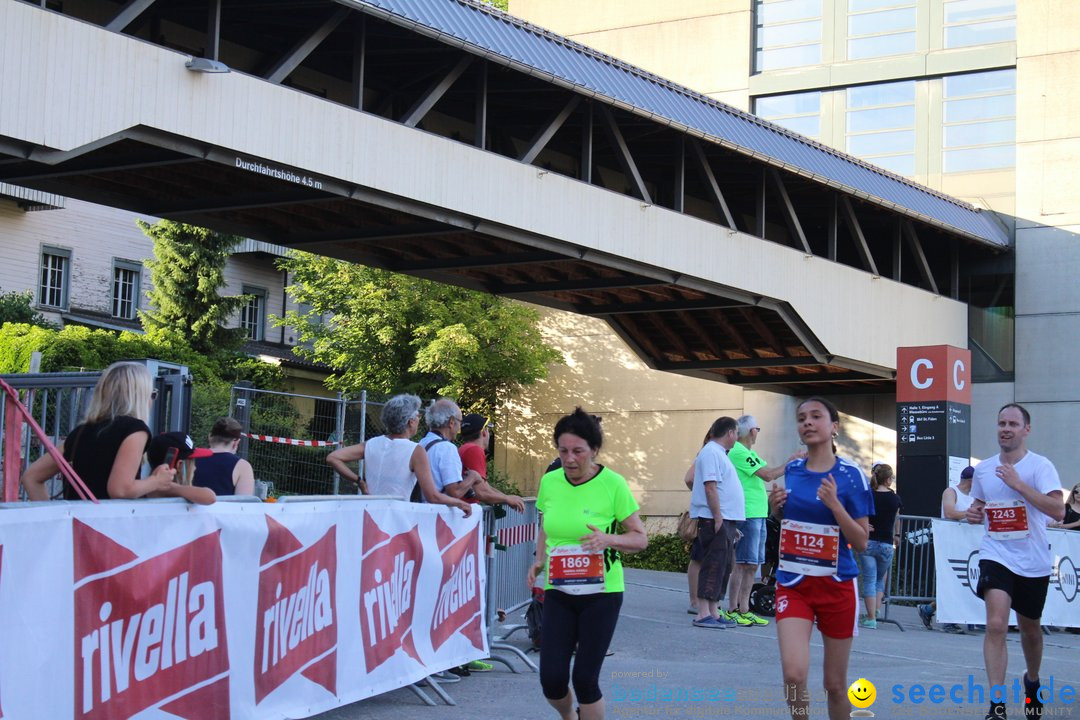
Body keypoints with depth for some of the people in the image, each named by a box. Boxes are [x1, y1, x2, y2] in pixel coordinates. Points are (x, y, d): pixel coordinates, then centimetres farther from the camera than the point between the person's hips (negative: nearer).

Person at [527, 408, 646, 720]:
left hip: (601, 592, -3)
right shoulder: (549, 482, 1)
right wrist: (539, 560, 0)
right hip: (558, 592, 3)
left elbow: (640, 538, -5)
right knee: (551, 678, -2)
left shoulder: (612, 484, -11)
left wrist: (609, 539, -24)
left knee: (585, 678, -4)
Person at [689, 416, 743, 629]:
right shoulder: (711, 452, -10)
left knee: (724, 566, 11)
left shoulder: (720, 453, 22)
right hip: (716, 520, -10)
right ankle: (703, 614, -13)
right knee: (714, 565, -12)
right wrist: (718, 517, -22)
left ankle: (713, 612, 16)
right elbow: (710, 487, -19)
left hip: (724, 519, 10)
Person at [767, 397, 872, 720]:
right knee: (794, 673, -17)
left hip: (836, 585, -2)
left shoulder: (850, 475, -7)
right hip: (793, 584, 2)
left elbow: (861, 542, -7)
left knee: (835, 683, 8)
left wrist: (834, 504, -21)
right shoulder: (791, 470, 4)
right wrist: (777, 504, 0)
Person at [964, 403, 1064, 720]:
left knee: (1030, 627, 17)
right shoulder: (983, 469, 4)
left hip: (1034, 562, -1)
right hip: (997, 555, 1)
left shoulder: (1041, 466, -10)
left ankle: (1032, 682, 46)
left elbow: (1058, 510, -22)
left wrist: (1018, 484, -26)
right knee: (996, 625, -19)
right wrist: (974, 513, -2)